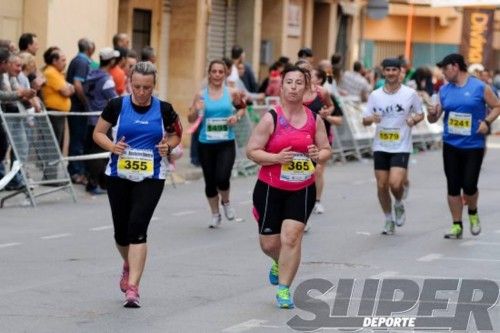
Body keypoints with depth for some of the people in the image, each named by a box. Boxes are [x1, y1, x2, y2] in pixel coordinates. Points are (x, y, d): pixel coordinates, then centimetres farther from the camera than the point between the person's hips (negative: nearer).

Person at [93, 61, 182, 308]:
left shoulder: (164, 109, -3)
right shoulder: (117, 106, -4)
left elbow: (175, 135, 12)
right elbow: (98, 133, 6)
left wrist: (168, 146, -10)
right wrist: (112, 146, -14)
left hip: (151, 178, -2)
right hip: (119, 176, 2)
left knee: (137, 227, -17)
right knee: (121, 231, 11)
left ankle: (132, 287, -17)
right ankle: (129, 265, 44)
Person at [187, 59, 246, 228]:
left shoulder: (231, 93, -1)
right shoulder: (201, 95, -1)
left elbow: (242, 108, 17)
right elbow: (191, 119, 4)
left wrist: (237, 116, -4)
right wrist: (196, 110, -17)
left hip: (226, 144, -1)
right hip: (206, 145, 1)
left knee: (222, 178, -17)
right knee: (210, 181, 8)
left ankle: (226, 202, 17)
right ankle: (215, 214, 30)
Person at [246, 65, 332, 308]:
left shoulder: (315, 120, 1)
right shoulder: (271, 118, -8)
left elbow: (326, 150, 10)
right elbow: (251, 151, -8)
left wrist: (319, 155, -13)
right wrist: (277, 157, -23)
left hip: (302, 190, 1)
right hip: (270, 188, -1)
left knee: (291, 238, -12)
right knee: (269, 243, 6)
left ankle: (283, 289, 0)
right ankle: (279, 263, 42)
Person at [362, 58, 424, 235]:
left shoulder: (410, 94, -1)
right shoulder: (375, 95, 4)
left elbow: (420, 114, 10)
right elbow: (365, 120, 7)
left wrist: (414, 119, -12)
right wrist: (371, 119, -16)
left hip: (401, 147, -3)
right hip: (380, 147, 3)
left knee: (395, 183, -18)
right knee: (382, 186, 4)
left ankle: (399, 205, 16)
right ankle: (389, 220, 23)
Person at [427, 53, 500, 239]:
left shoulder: (479, 87, -5)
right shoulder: (444, 90, 7)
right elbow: (434, 119, 10)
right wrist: (432, 114, -12)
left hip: (473, 145, -4)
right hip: (451, 145, 4)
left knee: (469, 185, -9)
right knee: (453, 186, 3)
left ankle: (473, 213, 22)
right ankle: (457, 225, 14)